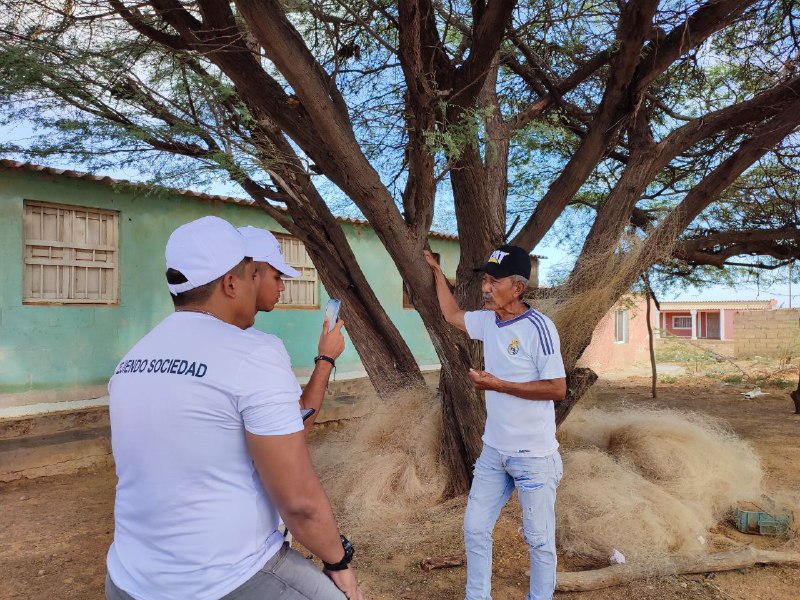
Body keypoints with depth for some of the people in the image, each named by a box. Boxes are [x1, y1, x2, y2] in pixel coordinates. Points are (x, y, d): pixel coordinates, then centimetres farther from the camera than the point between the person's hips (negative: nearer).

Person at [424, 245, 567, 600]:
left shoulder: (538, 327, -18)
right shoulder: (487, 320, 2)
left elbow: (557, 388, -19)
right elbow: (452, 314, 21)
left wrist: (499, 385, -22)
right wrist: (436, 270, 24)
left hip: (534, 456, -6)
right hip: (493, 451, 7)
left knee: (539, 539, 10)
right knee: (475, 529, 15)